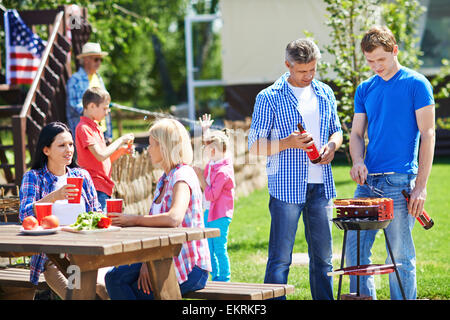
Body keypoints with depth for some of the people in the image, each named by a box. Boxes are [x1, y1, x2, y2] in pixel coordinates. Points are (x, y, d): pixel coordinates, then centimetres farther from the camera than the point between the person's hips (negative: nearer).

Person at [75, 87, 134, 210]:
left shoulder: (96, 128, 19)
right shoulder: (83, 128, -10)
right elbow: (100, 155, -20)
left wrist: (121, 150, 7)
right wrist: (120, 141, -9)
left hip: (104, 186, 9)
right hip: (95, 186, -9)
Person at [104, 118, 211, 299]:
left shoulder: (182, 176, -15)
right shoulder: (164, 180, 15)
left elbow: (173, 218, -33)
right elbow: (156, 224, 10)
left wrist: (134, 220, -20)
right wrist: (147, 262, -5)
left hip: (190, 267, -8)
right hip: (169, 260, 8)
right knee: (114, 278, -8)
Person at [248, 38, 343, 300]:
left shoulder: (325, 93, 12)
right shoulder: (269, 98, -3)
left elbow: (336, 130, 23)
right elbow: (255, 146, -3)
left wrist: (332, 145, 0)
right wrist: (287, 143, -19)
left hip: (321, 185, 5)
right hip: (286, 187, -5)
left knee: (323, 256, 10)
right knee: (280, 258, -5)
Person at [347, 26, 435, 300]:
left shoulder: (416, 84, -1)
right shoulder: (365, 89, 14)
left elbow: (428, 135, -4)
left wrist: (421, 185, -10)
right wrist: (358, 161, -6)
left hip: (400, 181, -5)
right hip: (368, 180, 5)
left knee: (401, 257, -2)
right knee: (355, 251, 4)